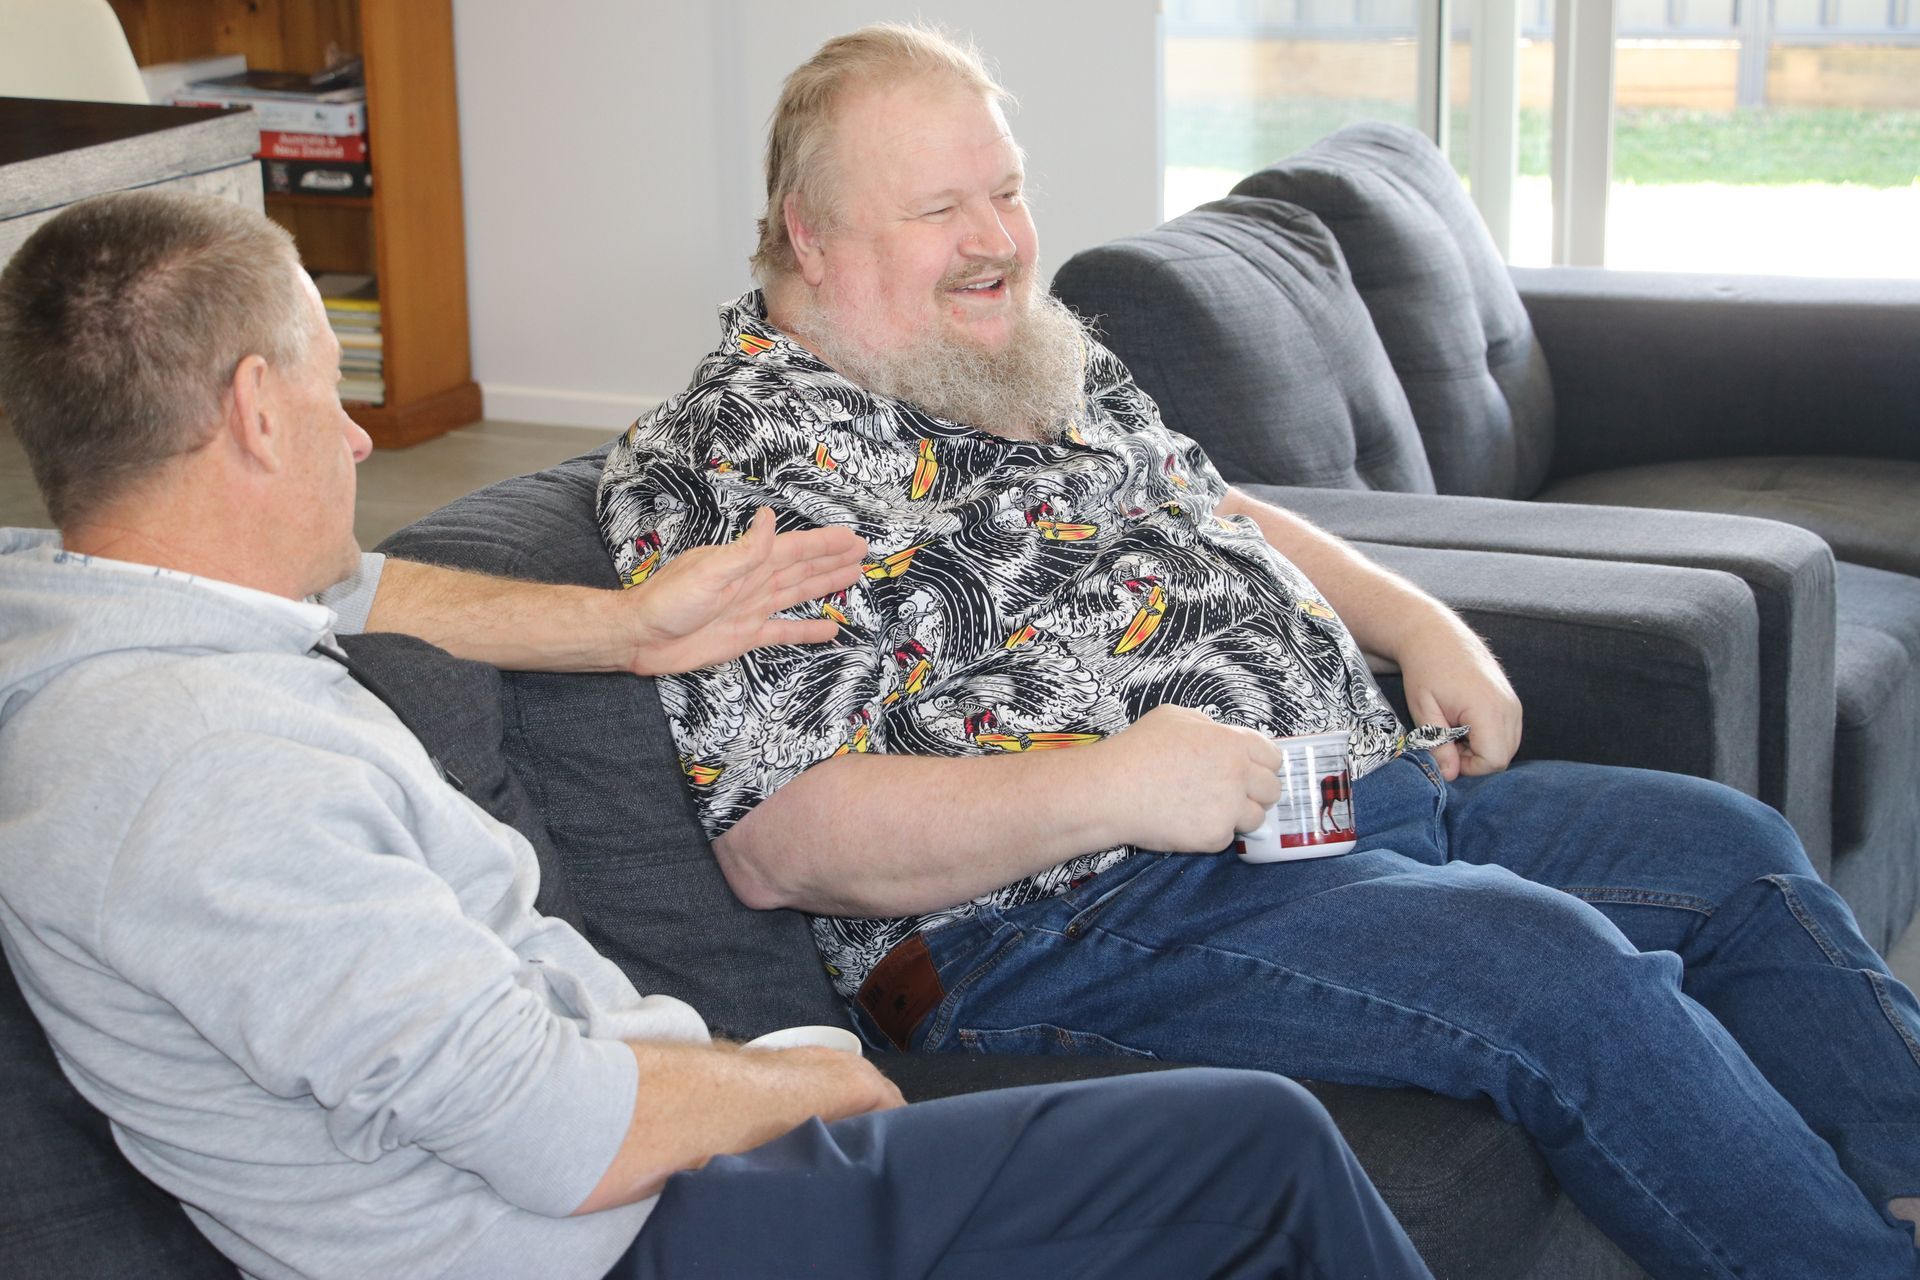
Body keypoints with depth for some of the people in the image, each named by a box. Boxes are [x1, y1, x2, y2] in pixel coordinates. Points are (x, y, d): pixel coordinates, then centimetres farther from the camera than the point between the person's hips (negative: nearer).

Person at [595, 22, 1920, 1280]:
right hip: (1070, 910, -10)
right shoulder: (746, 459, -13)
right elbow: (781, 841, -20)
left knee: (1735, 853, 8)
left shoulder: (1034, 350, 16)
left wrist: (1420, 624, 13)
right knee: (1554, 969, -26)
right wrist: (1104, 787, -27)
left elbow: (1213, 509, 29)